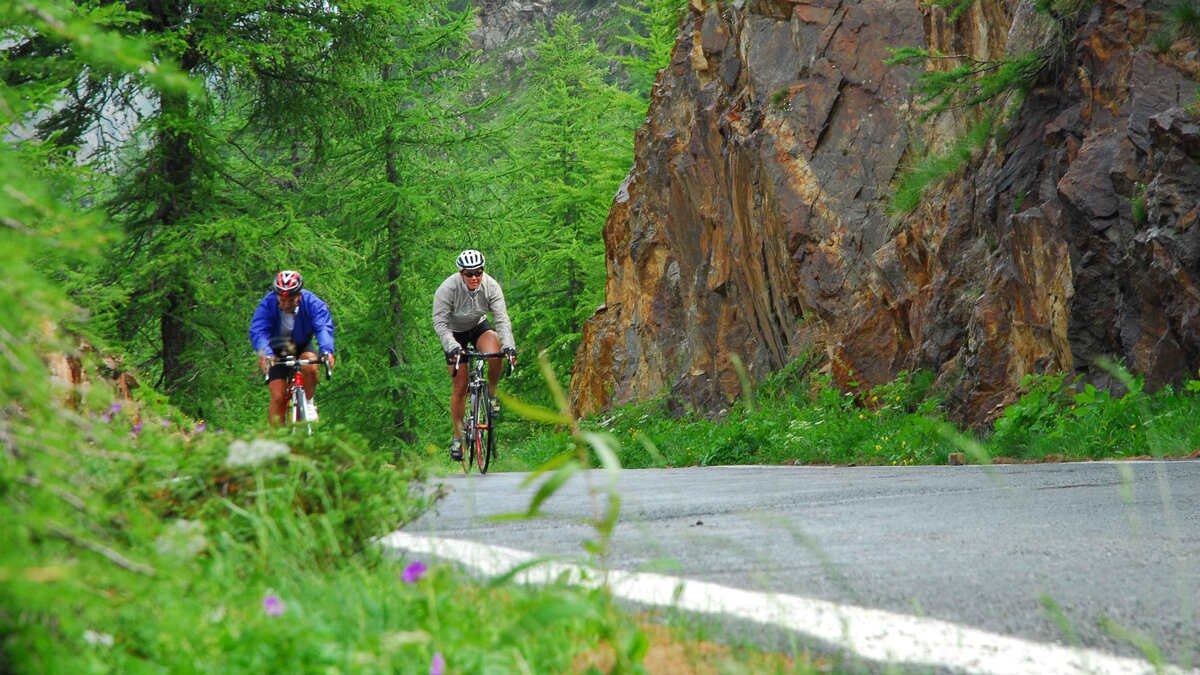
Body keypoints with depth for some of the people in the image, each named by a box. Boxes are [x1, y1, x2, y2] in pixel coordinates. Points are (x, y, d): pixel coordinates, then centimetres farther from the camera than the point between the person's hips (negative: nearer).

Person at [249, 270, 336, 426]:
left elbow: (323, 327, -36)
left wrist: (326, 350, -55)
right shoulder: (267, 304, -25)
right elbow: (258, 332, -37)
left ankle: (308, 402, -5)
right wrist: (265, 354, -56)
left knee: (310, 365, -32)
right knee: (278, 397, -15)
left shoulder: (311, 302, -24)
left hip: (302, 346, 1)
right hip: (277, 351, -1)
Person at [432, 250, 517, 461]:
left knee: (495, 354, -33)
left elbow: (502, 319, -25)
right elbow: (440, 322, -29)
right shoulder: (447, 289, -28)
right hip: (455, 333, -1)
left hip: (479, 327, 1)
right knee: (460, 387, -6)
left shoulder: (491, 286, -22)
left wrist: (509, 346, -39)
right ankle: (457, 438, 8)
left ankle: (492, 394, -5)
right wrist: (452, 347, -44)